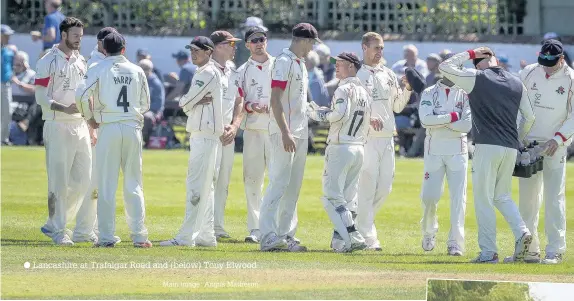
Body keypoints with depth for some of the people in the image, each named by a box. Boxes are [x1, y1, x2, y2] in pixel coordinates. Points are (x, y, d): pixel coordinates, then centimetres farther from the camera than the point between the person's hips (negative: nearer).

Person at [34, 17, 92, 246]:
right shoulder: (48, 62, -6)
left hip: (80, 126, 7)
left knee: (83, 180, 5)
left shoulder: (81, 62, 15)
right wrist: (65, 108, -26)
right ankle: (57, 231, 0)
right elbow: (41, 97, -11)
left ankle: (53, 225, 17)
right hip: (57, 126, -7)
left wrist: (92, 127, 17)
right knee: (59, 181, -6)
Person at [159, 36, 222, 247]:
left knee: (196, 185, -12)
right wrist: (198, 102, -5)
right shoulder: (205, 73, 21)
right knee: (205, 187, 12)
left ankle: (186, 236, -16)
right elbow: (186, 105, 15)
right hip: (200, 133, 11)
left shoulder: (207, 73, -11)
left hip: (205, 134, -11)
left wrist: (189, 102, 7)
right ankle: (206, 236, 15)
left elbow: (185, 103, -14)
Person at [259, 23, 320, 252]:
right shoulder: (284, 62, -12)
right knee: (279, 182, -13)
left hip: (300, 133, 10)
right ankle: (268, 236, -15)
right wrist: (285, 133, -24)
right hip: (285, 133, -10)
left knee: (293, 187, 10)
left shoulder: (300, 64, 17)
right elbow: (275, 100, -19)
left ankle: (286, 235, 14)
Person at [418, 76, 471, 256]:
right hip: (434, 150, 0)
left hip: (457, 151, 0)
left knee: (458, 196, -6)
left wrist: (439, 121, -12)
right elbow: (425, 120, -13)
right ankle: (429, 232, 25)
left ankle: (455, 242, -6)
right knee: (429, 196, -1)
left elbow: (467, 125, -9)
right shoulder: (429, 93, 3)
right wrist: (451, 117, -14)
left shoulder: (464, 94, 3)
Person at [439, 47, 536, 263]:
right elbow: (530, 117, 13)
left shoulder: (476, 78, -2)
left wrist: (469, 54, 13)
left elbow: (444, 67, 6)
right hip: (511, 148, 5)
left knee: (484, 200, 0)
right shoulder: (516, 83, 11)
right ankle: (521, 231, -6)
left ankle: (488, 252, -3)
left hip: (487, 146, -5)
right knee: (502, 196, 17)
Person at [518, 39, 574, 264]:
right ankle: (528, 249, 12)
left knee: (554, 199, -7)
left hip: (555, 147, -3)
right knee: (527, 198, 5)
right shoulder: (529, 73, 3)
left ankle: (555, 250, -4)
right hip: (527, 143, 3)